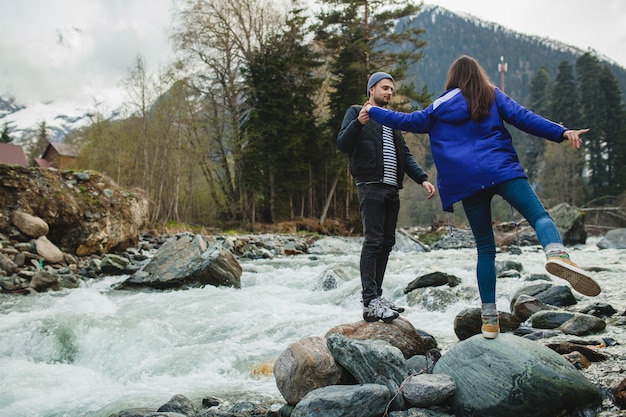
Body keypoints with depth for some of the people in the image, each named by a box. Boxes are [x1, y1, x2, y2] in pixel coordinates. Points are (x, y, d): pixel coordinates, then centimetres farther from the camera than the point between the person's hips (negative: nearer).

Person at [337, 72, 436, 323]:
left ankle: (377, 296, 12)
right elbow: (343, 145, -7)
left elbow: (405, 155, 23)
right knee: (373, 241, -14)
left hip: (392, 189, 8)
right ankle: (370, 303, -17)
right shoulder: (356, 113, 6)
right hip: (370, 186, -7)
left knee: (386, 243, 6)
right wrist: (358, 123, -24)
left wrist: (422, 178, 9)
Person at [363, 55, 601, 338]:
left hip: (466, 182, 2)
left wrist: (373, 111, 36)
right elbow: (522, 117, 3)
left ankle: (489, 319, 4)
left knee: (485, 248, 7)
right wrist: (561, 133, -3)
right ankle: (557, 254, -48)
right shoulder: (493, 96, 16)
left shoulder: (440, 106, 18)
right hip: (501, 170, -1)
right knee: (539, 215, -11)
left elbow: (408, 121, 22)